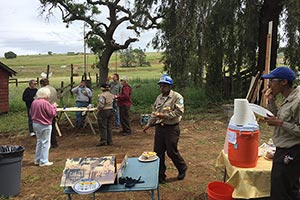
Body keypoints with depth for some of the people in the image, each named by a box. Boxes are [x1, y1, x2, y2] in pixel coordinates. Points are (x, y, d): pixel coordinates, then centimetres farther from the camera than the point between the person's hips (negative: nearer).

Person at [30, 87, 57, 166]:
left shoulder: (34, 102, 4)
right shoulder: (45, 103, -22)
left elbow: (31, 113, 15)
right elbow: (53, 113, -18)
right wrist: (54, 106, -3)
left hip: (35, 124, 8)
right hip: (45, 125, -8)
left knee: (39, 141, 21)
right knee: (45, 143, 3)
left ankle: (37, 159, 28)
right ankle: (43, 161, 9)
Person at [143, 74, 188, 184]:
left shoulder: (177, 97, -10)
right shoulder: (159, 98, 12)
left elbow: (179, 112, -20)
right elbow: (154, 112, 19)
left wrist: (164, 115, -23)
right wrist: (149, 124, 15)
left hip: (171, 128, -6)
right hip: (159, 127, 6)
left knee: (172, 152, 2)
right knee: (158, 152, 9)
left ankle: (182, 169, 30)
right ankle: (160, 174, 24)